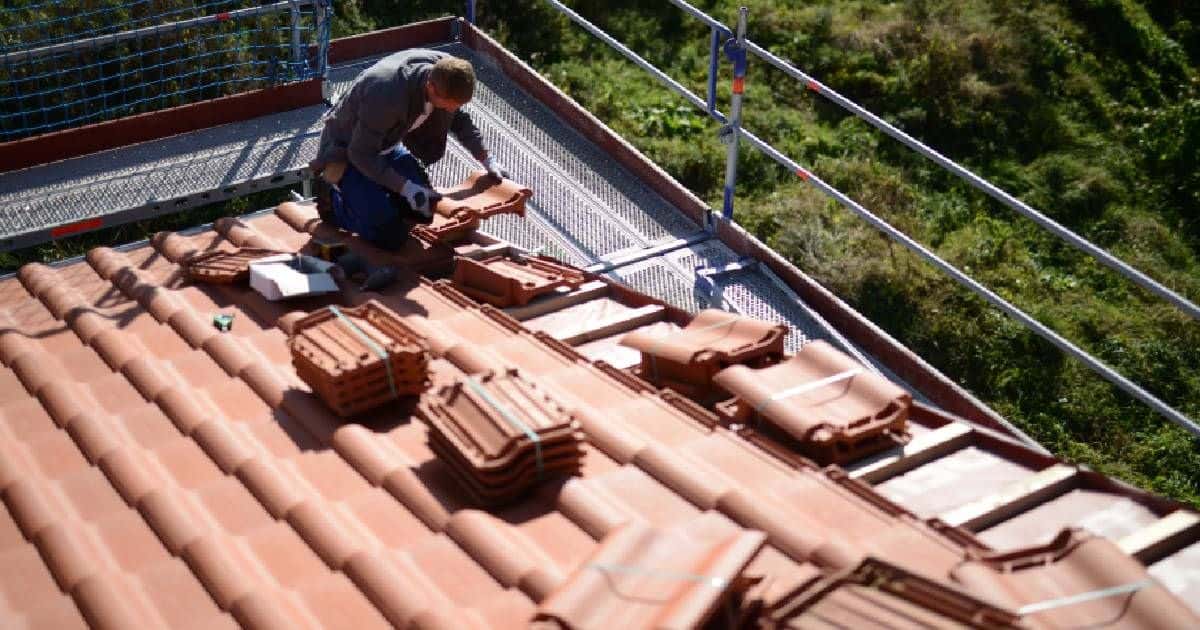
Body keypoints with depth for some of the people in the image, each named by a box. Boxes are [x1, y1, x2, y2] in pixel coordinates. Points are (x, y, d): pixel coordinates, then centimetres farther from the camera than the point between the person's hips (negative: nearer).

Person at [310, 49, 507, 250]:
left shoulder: (445, 70, -18)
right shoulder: (388, 95, -40)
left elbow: (458, 118, 4)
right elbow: (361, 154, -28)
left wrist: (486, 159, -1)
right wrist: (405, 187, -31)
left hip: (387, 145, 7)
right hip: (349, 152, -7)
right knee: (390, 237, -16)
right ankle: (333, 200, 6)